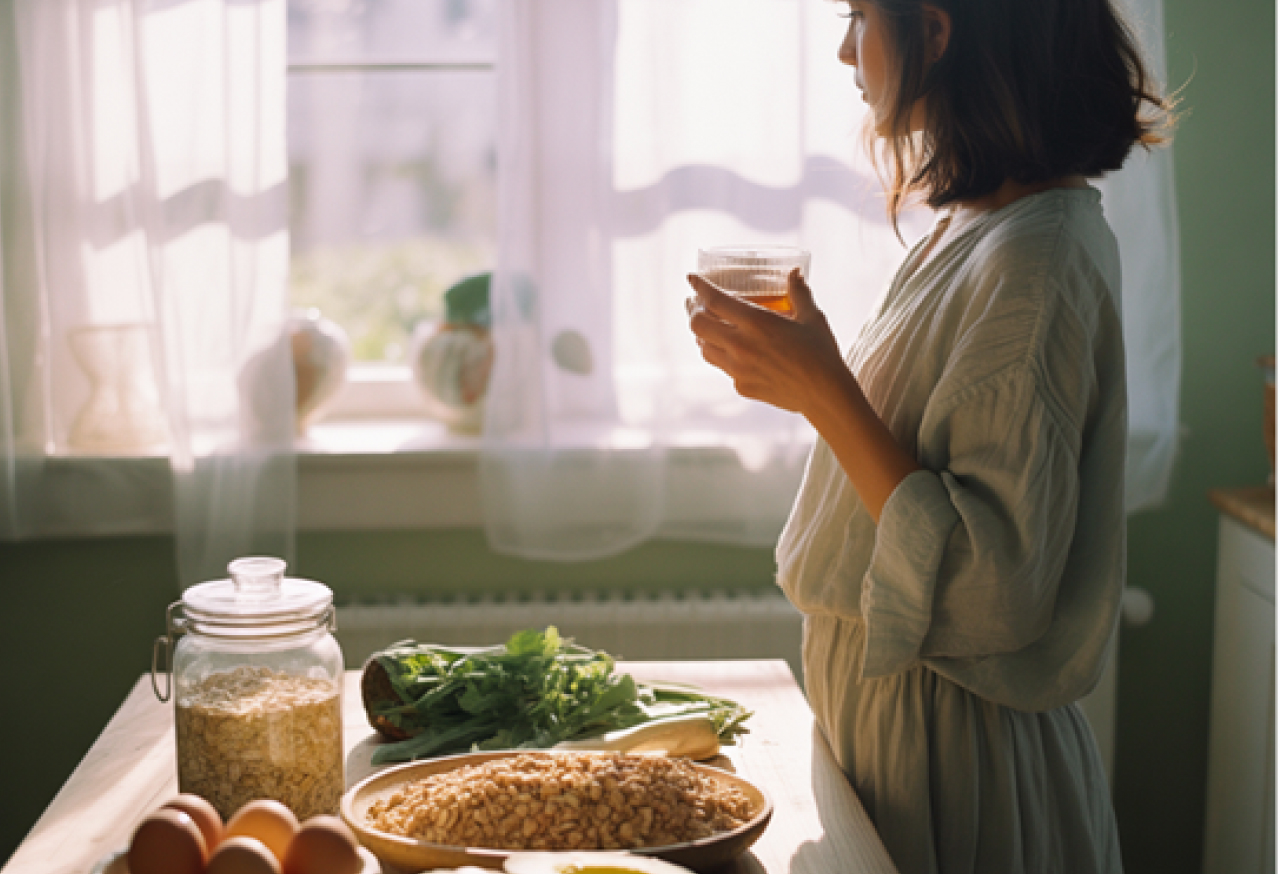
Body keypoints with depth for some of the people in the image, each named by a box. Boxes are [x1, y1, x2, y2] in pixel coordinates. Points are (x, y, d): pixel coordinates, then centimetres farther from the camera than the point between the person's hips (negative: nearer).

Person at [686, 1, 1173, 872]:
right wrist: (806, 371, 11)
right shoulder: (973, 230, 7)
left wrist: (827, 393, -28)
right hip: (884, 703, 9)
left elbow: (996, 591, -28)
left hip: (956, 757, -9)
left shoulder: (1035, 262, -24)